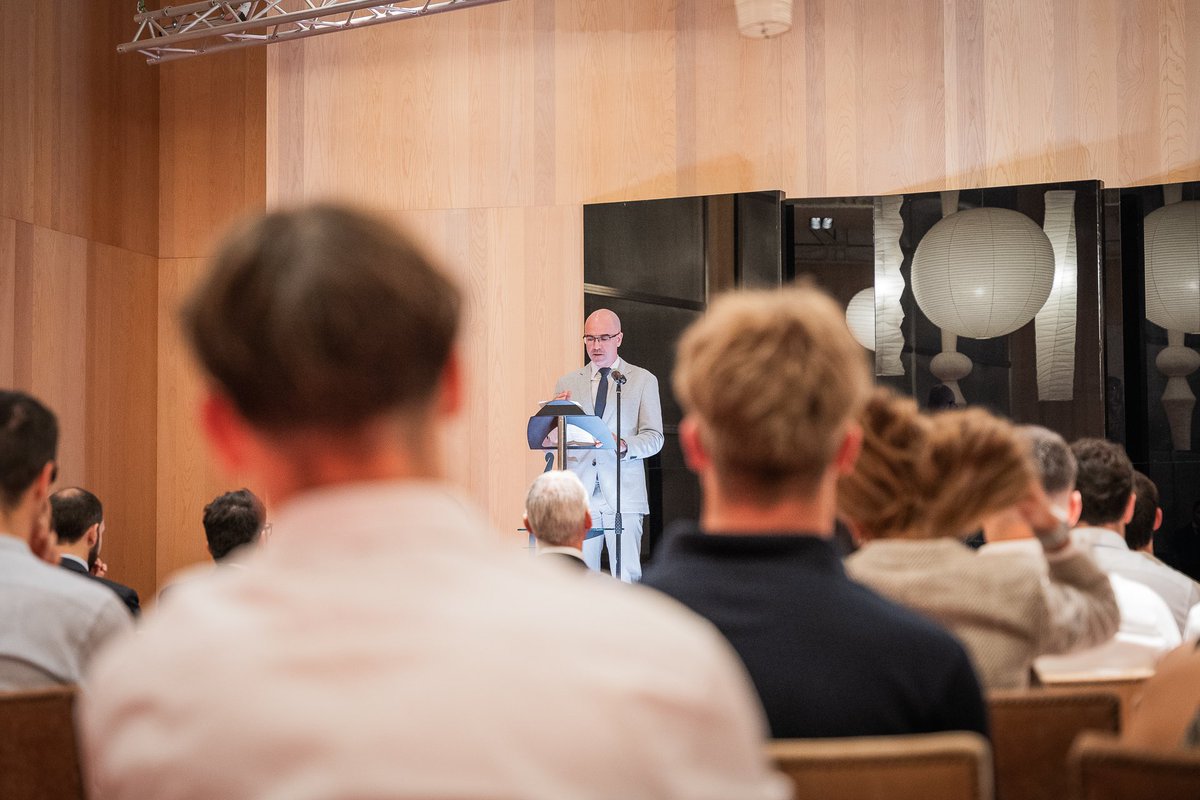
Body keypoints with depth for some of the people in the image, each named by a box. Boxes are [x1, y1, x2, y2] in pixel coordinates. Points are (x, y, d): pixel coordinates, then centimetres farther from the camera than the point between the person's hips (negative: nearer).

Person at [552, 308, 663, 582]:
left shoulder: (644, 380, 9)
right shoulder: (567, 384, 15)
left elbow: (654, 438, 3)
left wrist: (623, 445, -17)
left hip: (624, 496, -2)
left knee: (627, 577, -8)